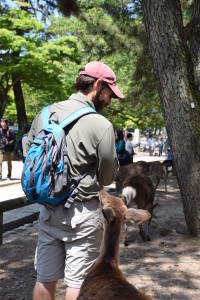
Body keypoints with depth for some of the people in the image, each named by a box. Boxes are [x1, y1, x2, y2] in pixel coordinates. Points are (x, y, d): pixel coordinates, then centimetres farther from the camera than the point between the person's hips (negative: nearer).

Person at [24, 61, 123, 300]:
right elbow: (107, 177, -6)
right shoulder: (101, 125, -16)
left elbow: (28, 155, 9)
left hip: (47, 209, 6)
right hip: (82, 213, -5)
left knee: (45, 278, 18)